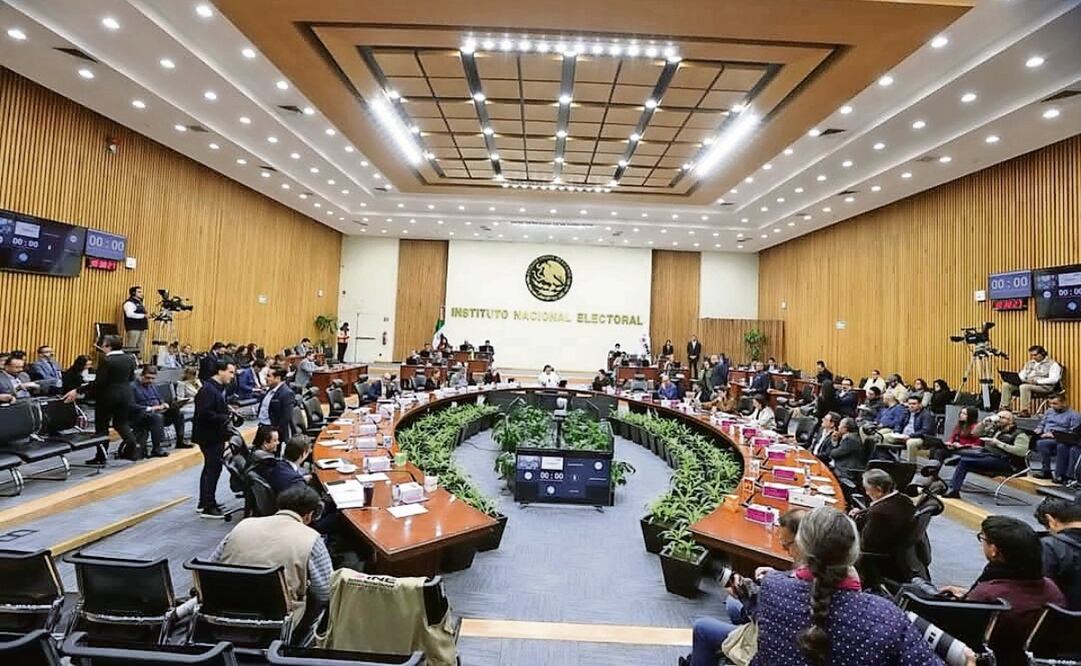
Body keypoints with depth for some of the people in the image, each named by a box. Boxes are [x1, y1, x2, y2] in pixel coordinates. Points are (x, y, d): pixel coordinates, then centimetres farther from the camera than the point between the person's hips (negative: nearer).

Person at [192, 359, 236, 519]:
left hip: (215, 435, 11)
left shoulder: (219, 387, 11)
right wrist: (225, 417, -21)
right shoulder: (208, 389, -19)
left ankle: (205, 502, 33)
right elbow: (204, 413, -27)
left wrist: (228, 411, 4)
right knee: (213, 469, -5)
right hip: (210, 436, -11)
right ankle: (208, 507, 4)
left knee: (210, 468, 20)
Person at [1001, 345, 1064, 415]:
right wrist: (1015, 378, -5)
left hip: (1044, 386, -7)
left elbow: (1054, 379, -13)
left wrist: (1037, 381, -22)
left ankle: (1024, 411, -37)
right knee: (1006, 385, -14)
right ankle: (1005, 407, -18)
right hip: (1027, 384, 7)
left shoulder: (1052, 364, -1)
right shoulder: (1030, 363, 21)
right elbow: (1022, 374, 20)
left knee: (1024, 387, -38)